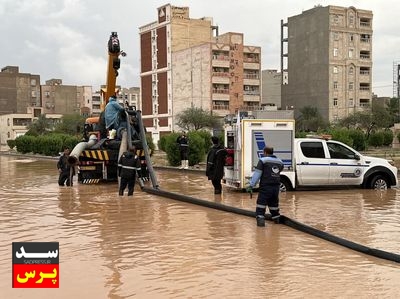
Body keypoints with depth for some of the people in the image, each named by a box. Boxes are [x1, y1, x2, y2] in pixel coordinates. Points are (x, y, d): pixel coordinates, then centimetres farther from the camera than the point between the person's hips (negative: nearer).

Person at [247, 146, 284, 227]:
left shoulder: (263, 160, -5)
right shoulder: (280, 162, 12)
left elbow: (257, 173, -8)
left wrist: (251, 185, -7)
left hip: (266, 186, -5)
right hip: (276, 187, 6)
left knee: (261, 202, -3)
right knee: (274, 202, 20)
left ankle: (260, 219, -15)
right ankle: (276, 218, 32)